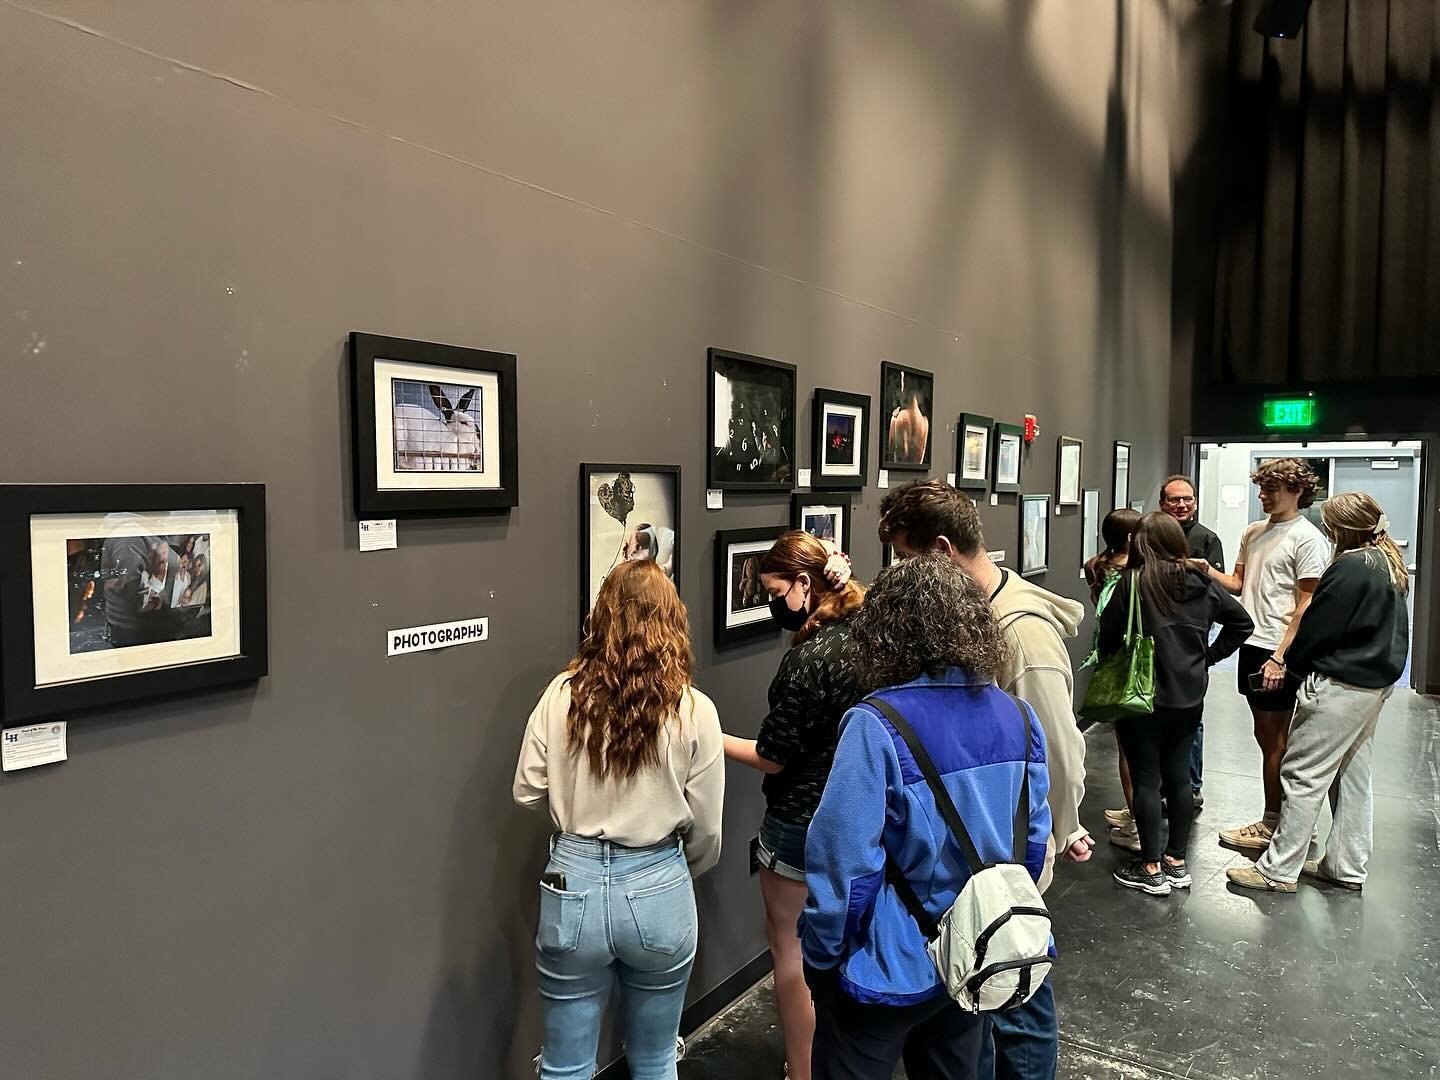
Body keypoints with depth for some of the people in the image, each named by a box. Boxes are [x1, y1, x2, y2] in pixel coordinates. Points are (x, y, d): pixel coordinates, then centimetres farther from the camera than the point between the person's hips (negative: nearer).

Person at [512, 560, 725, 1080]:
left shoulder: (562, 694, -9)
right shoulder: (694, 710, -11)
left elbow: (528, 790, 0)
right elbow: (705, 830, -4)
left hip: (573, 885, 1)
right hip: (658, 890, 0)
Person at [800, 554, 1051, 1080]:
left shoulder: (878, 726, -27)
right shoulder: (1018, 717, -7)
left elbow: (845, 857, -25)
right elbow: (1034, 839, 2)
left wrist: (821, 957, -9)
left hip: (893, 968, -5)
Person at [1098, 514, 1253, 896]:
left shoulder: (1133, 582, -15)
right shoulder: (1203, 583, 2)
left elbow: (1108, 636, -12)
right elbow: (1242, 622, 12)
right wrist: (1209, 656, 12)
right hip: (1190, 695, 5)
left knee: (1146, 779, 3)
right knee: (1178, 775, 15)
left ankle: (1151, 869, 10)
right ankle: (1177, 862, 24)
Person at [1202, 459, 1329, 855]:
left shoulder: (1307, 539, -11)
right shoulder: (1254, 533, 12)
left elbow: (1306, 606, -14)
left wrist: (1280, 657, -19)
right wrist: (1211, 573, -5)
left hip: (1277, 651, -7)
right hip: (1251, 644, 7)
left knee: (1274, 738, 2)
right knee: (1265, 735, 14)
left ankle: (1271, 827, 12)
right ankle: (1275, 819, 25)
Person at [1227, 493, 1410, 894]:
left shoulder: (1350, 568, -20)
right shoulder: (1391, 566, 10)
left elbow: (1318, 627, -15)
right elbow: (1394, 630, 19)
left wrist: (1293, 663, 1)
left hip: (1340, 686, -10)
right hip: (1375, 683, 10)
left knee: (1303, 775, -4)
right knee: (1353, 775, 16)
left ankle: (1278, 870, 2)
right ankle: (1347, 867, 25)